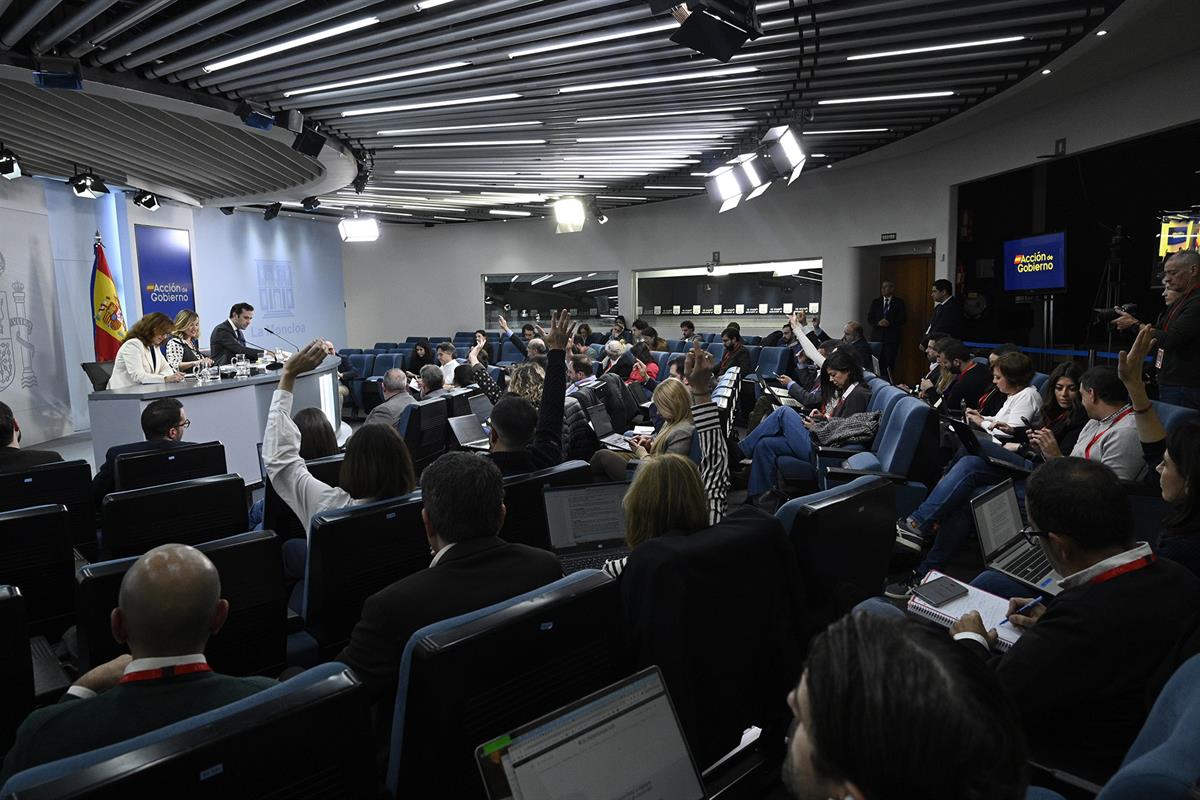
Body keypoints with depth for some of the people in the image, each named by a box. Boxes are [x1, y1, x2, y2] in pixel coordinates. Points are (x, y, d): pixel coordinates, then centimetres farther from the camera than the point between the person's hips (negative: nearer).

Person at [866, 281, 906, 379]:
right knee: (877, 363, -3)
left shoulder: (899, 302, 6)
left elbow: (903, 319, -1)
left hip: (892, 337, -2)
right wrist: (878, 322, -11)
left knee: (890, 363, -6)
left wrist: (889, 323, -15)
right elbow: (869, 319, 9)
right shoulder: (875, 302, 14)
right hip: (877, 336, 2)